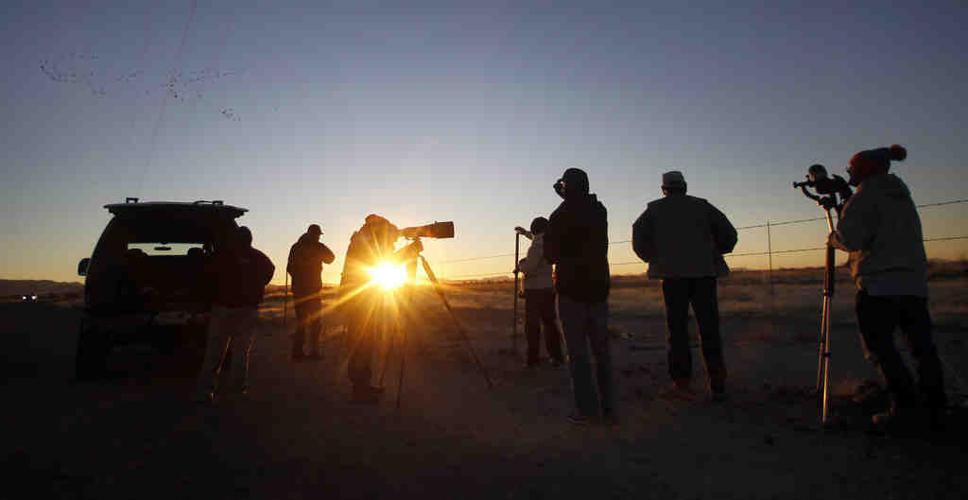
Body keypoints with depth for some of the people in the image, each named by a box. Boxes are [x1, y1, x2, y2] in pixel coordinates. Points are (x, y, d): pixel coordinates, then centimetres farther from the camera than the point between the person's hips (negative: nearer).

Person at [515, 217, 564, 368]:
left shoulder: (536, 245, -16)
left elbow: (529, 268, -21)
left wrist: (520, 265, 0)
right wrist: (525, 233, 42)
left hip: (535, 289, -7)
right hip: (548, 288, 7)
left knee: (532, 324, 0)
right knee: (550, 322, 14)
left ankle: (532, 359, 2)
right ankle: (556, 356, 15)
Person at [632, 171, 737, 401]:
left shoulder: (655, 209, 11)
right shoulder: (702, 206, 14)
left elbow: (639, 234, -2)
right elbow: (729, 233, 10)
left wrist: (653, 258, 11)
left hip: (673, 272, -1)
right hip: (704, 272, 2)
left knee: (678, 329, 4)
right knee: (709, 328, 7)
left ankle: (682, 383, 2)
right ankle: (717, 384, 9)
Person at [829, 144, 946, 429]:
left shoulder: (866, 195, -4)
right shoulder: (902, 195, 20)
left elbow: (851, 237, -15)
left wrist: (834, 238, 5)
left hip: (880, 284, -8)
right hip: (915, 282, 8)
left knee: (879, 345, -3)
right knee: (922, 344, 9)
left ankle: (905, 406, -7)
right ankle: (935, 406, 11)